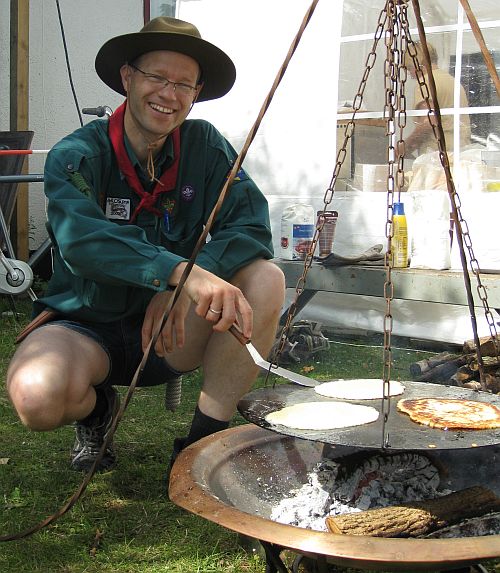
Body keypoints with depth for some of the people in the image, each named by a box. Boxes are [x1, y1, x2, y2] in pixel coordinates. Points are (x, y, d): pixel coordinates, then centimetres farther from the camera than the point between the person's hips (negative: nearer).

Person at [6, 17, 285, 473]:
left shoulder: (205, 146, -3)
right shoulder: (76, 156, -14)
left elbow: (252, 225, -16)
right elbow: (81, 239, -33)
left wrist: (182, 288, -31)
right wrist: (182, 272, -48)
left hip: (169, 328, 3)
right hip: (86, 326, -2)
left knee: (266, 280, -22)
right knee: (38, 396, -33)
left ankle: (204, 440, -13)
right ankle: (98, 408, 6)